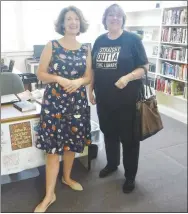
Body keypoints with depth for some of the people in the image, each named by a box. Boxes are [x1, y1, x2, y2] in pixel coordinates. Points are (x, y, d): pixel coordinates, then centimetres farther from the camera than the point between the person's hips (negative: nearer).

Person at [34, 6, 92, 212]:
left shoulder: (86, 49, 6)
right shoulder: (51, 46, -3)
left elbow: (89, 76, 7)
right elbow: (40, 74, -3)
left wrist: (78, 82, -14)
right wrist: (60, 79, -20)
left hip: (77, 101, 4)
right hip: (54, 101, -3)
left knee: (72, 143, 14)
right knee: (53, 147, -2)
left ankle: (67, 177, 38)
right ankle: (49, 194, 11)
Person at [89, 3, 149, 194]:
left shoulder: (132, 39, -5)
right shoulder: (99, 41, 8)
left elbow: (144, 67, -7)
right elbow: (93, 68, 14)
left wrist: (127, 78, -24)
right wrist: (90, 90, 11)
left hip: (127, 99, -4)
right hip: (104, 98, 5)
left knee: (128, 137, 7)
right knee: (109, 133, 18)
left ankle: (130, 175, 25)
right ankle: (111, 164, 42)